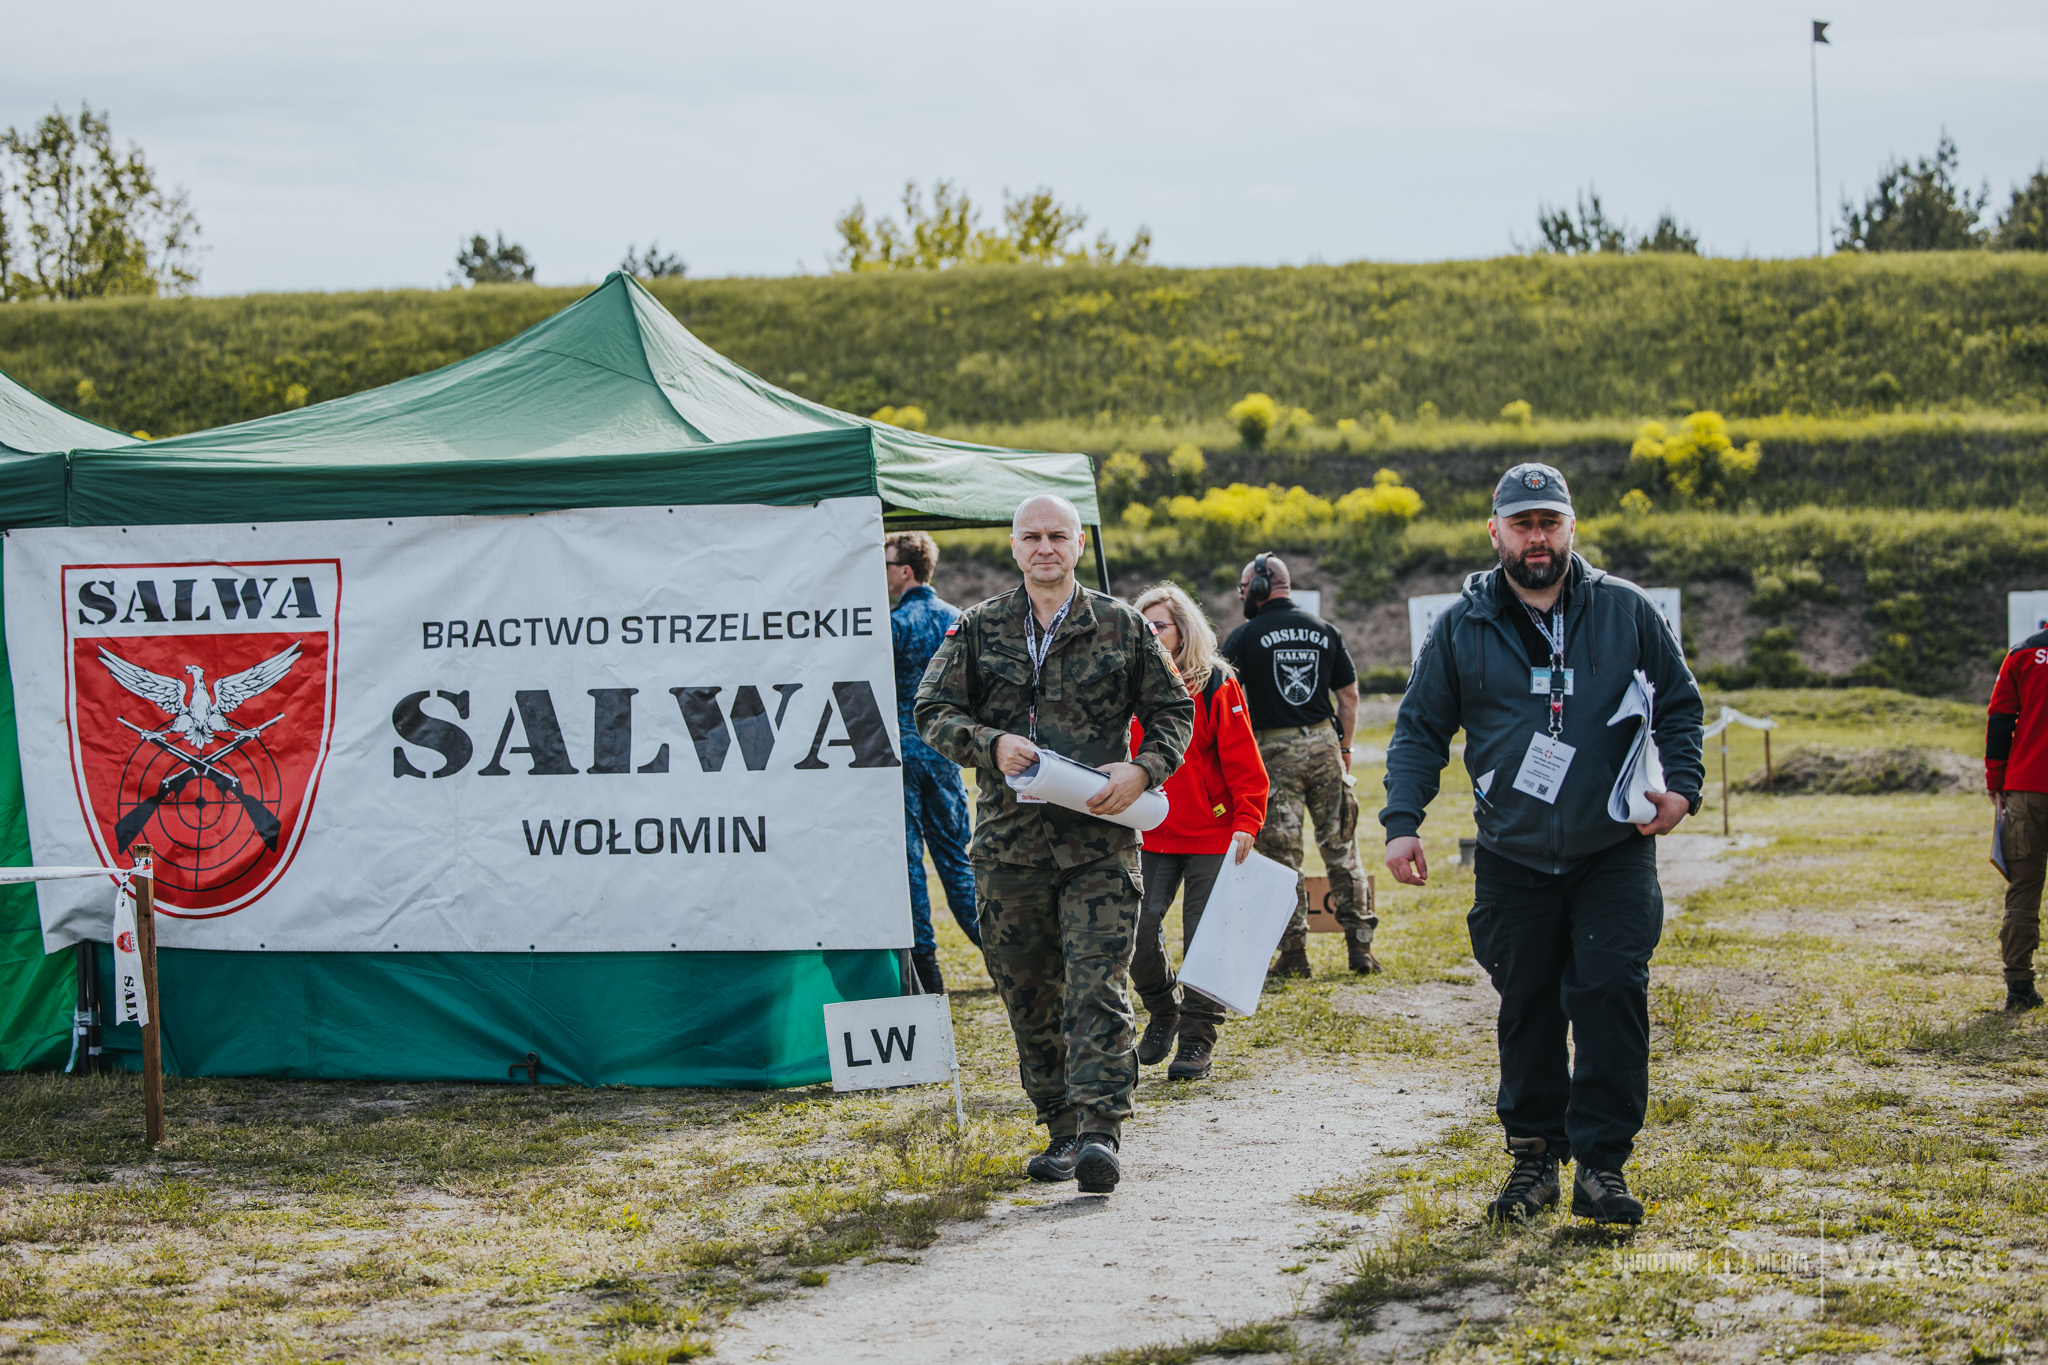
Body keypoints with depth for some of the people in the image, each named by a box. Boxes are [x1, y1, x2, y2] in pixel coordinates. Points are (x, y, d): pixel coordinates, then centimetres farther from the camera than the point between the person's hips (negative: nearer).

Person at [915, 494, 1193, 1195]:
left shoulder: (1123, 627, 8)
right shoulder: (978, 629, 9)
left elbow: (1174, 710, 12)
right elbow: (932, 711, 6)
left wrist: (1142, 770, -7)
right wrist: (992, 744, -13)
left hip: (1099, 838, -2)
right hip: (1009, 840, 2)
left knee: (1097, 984, -12)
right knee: (1028, 992, 6)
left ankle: (1100, 1131, -17)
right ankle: (1061, 1129, 17)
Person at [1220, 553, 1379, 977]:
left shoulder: (1246, 637, -4)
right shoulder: (1324, 632, 9)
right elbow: (1350, 695, 11)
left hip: (1275, 749, -3)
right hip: (1323, 743, 3)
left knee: (1282, 855, 1)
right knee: (1341, 848, 9)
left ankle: (1294, 953, 1)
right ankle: (1359, 945, 7)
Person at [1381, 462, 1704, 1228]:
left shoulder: (1626, 612, 4)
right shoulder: (1462, 629, 4)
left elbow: (1679, 704, 10)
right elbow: (1420, 729, 8)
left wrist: (1680, 784, -6)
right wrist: (1402, 823, -5)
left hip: (1615, 855, -1)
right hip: (1513, 859, 1)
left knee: (1611, 993, -10)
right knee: (1527, 1009, 6)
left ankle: (1602, 1164, -4)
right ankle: (1534, 1156, 18)